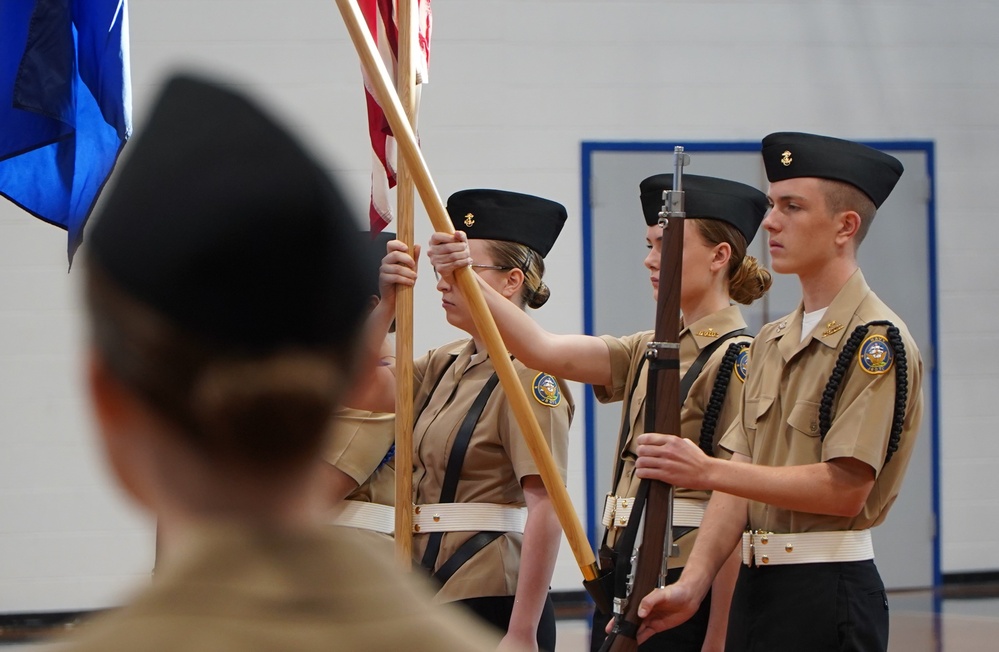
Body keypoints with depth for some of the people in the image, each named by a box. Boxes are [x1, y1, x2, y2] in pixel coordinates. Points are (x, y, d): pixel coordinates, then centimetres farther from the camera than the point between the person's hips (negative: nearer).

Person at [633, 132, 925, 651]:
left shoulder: (876, 341, -12)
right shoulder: (772, 343, 15)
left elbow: (845, 488, -19)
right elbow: (743, 474, 10)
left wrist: (706, 470, -19)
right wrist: (694, 581, -3)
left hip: (828, 594, -8)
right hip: (756, 586, 8)